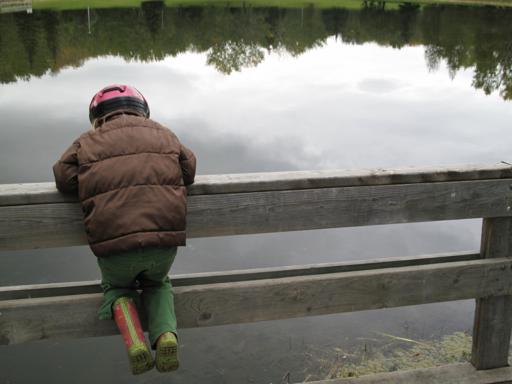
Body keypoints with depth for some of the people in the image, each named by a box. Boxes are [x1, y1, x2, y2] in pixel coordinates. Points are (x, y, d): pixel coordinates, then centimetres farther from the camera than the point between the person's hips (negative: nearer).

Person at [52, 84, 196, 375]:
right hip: (165, 240, 2)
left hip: (114, 244, -1)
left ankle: (135, 342, 3)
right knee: (157, 283, 34)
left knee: (116, 286, 32)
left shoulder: (87, 143, 12)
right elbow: (189, 169, 13)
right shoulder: (164, 135, 18)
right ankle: (166, 334, 4)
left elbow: (64, 178, 5)